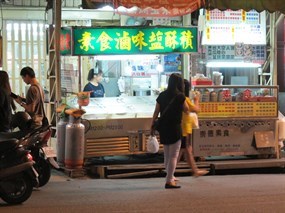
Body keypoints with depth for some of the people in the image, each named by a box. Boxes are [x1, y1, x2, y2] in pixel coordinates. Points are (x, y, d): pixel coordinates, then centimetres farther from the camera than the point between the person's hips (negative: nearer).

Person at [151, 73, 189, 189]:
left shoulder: (162, 95, 5)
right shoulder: (180, 96, -10)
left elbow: (156, 112, 5)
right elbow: (186, 109, 4)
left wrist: (152, 125, 11)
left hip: (163, 127, 6)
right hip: (175, 128, -6)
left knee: (167, 155, 17)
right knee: (173, 155, -1)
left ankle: (170, 177, 28)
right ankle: (169, 181, -4)